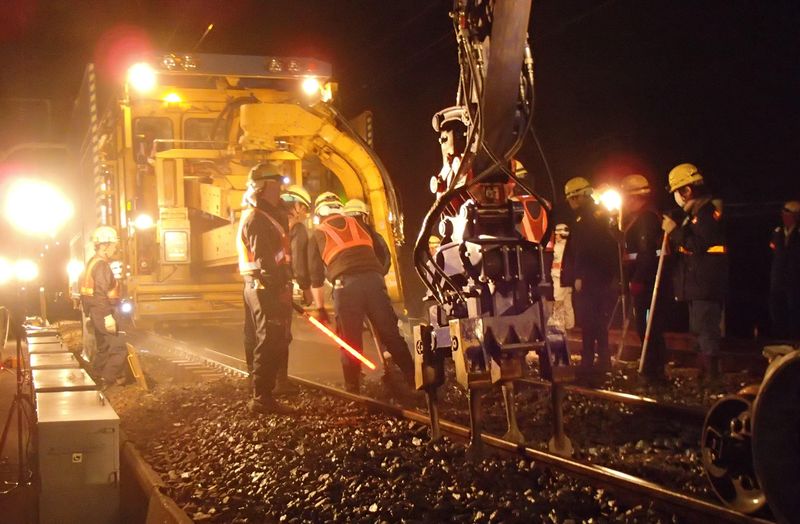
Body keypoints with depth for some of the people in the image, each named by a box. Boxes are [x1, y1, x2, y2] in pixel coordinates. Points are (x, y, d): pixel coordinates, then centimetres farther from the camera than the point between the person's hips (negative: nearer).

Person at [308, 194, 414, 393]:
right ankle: (415, 379, 8)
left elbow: (316, 276, 19)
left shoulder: (318, 235, 20)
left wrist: (320, 308, 24)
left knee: (350, 343, 5)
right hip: (373, 279, 2)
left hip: (345, 285, -2)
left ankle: (353, 391, 7)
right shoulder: (359, 224, 25)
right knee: (391, 335, 8)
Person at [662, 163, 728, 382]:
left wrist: (675, 231, -16)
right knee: (700, 330, 15)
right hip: (696, 284, 11)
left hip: (706, 284, -11)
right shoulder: (694, 213, 19)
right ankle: (705, 374, 22)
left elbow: (700, 246, -23)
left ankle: (711, 376, -10)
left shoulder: (708, 211, -14)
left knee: (705, 330, -11)